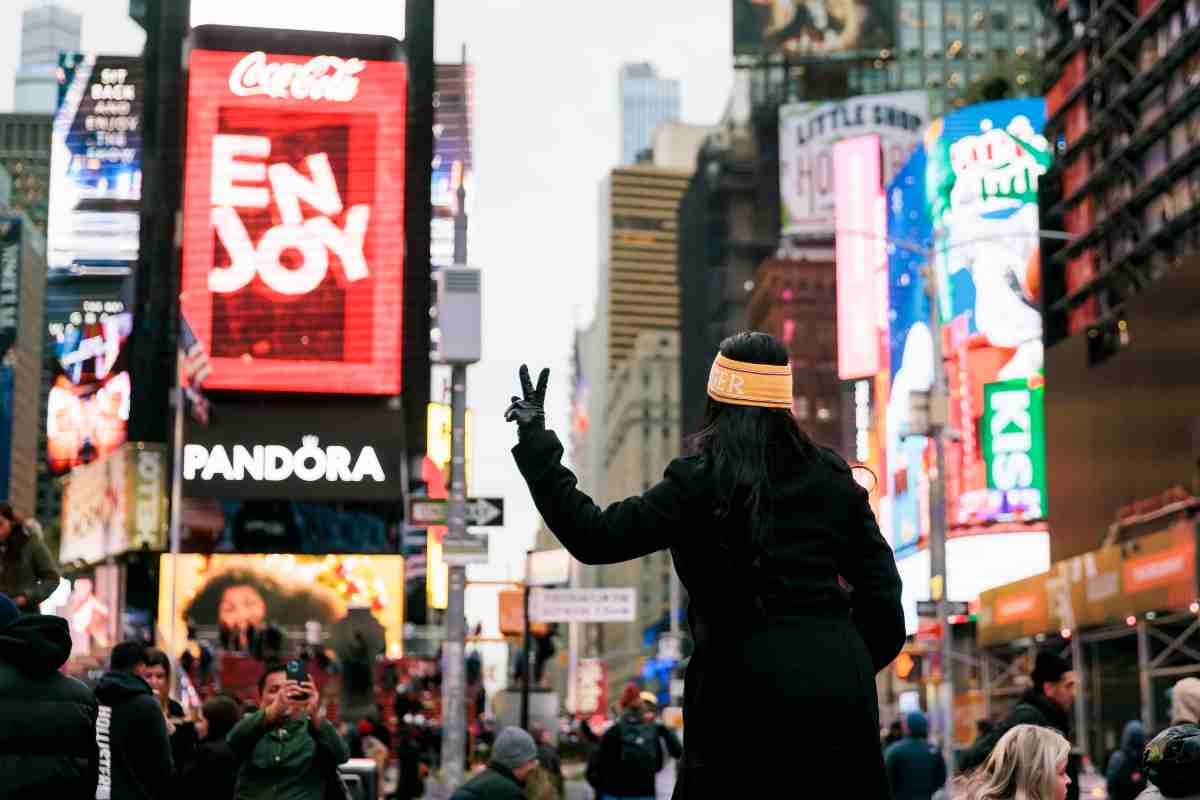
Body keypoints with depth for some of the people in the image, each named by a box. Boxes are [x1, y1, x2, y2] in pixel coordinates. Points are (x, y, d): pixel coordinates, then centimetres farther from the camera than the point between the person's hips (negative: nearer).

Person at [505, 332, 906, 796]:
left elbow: (595, 538, -9)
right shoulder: (833, 479, 8)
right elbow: (880, 587, 7)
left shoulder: (700, 483, -6)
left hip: (751, 684, -3)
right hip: (839, 680, 4)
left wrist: (535, 444, -4)